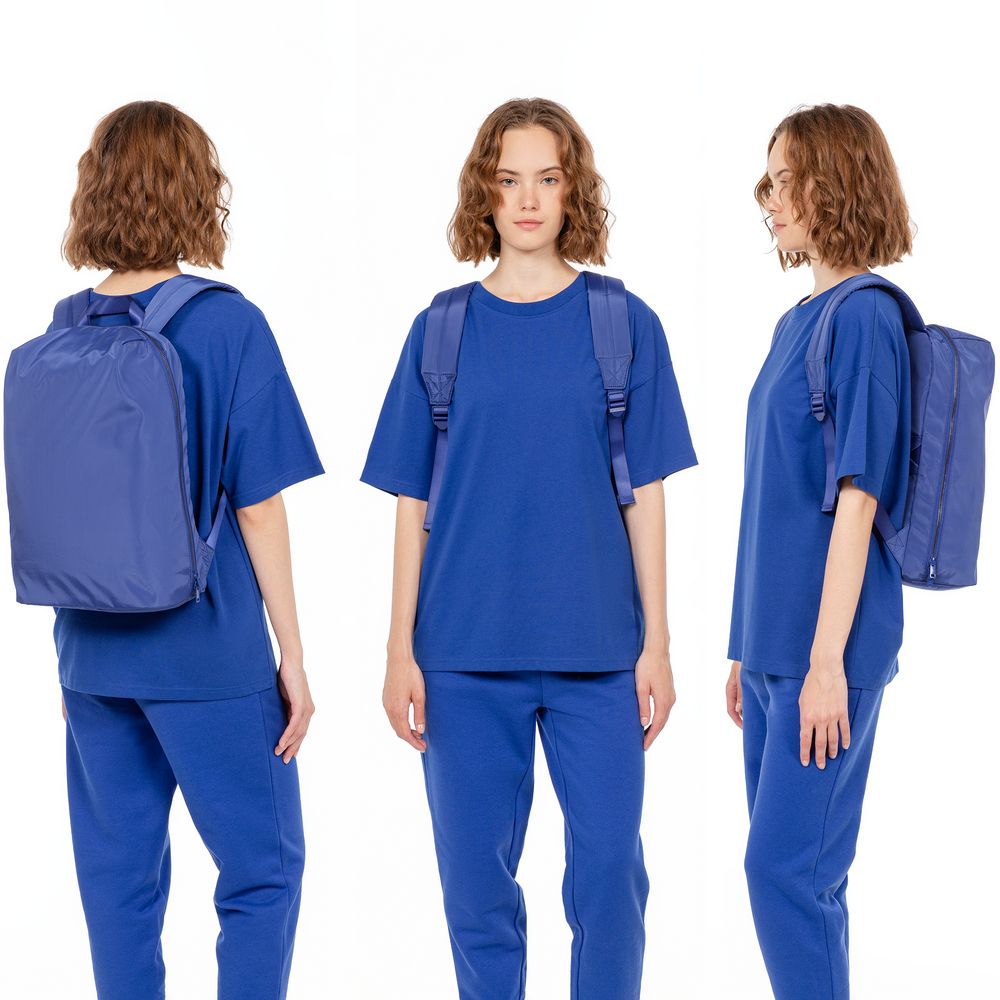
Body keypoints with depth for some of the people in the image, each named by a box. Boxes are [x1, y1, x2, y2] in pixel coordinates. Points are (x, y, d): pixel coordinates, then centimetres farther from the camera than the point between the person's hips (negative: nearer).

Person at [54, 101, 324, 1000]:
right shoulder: (227, 325, -11)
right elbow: (259, 507, -10)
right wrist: (292, 655, -2)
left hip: (95, 655, 5)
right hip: (210, 654, -5)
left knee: (119, 878, 13)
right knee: (263, 871, 7)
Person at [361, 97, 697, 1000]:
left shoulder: (625, 326, 3)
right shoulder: (441, 331, 5)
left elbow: (646, 495, 3)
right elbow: (413, 504, 5)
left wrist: (657, 640, -2)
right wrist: (400, 651, 0)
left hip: (597, 652, -1)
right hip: (466, 654, 1)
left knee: (609, 869, 0)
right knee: (476, 879, 7)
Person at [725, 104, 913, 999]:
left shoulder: (865, 317, -12)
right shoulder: (798, 321, 14)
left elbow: (856, 497, -16)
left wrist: (826, 661, -18)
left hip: (826, 648, -9)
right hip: (775, 642, 9)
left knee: (787, 867, -7)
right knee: (795, 870, 13)